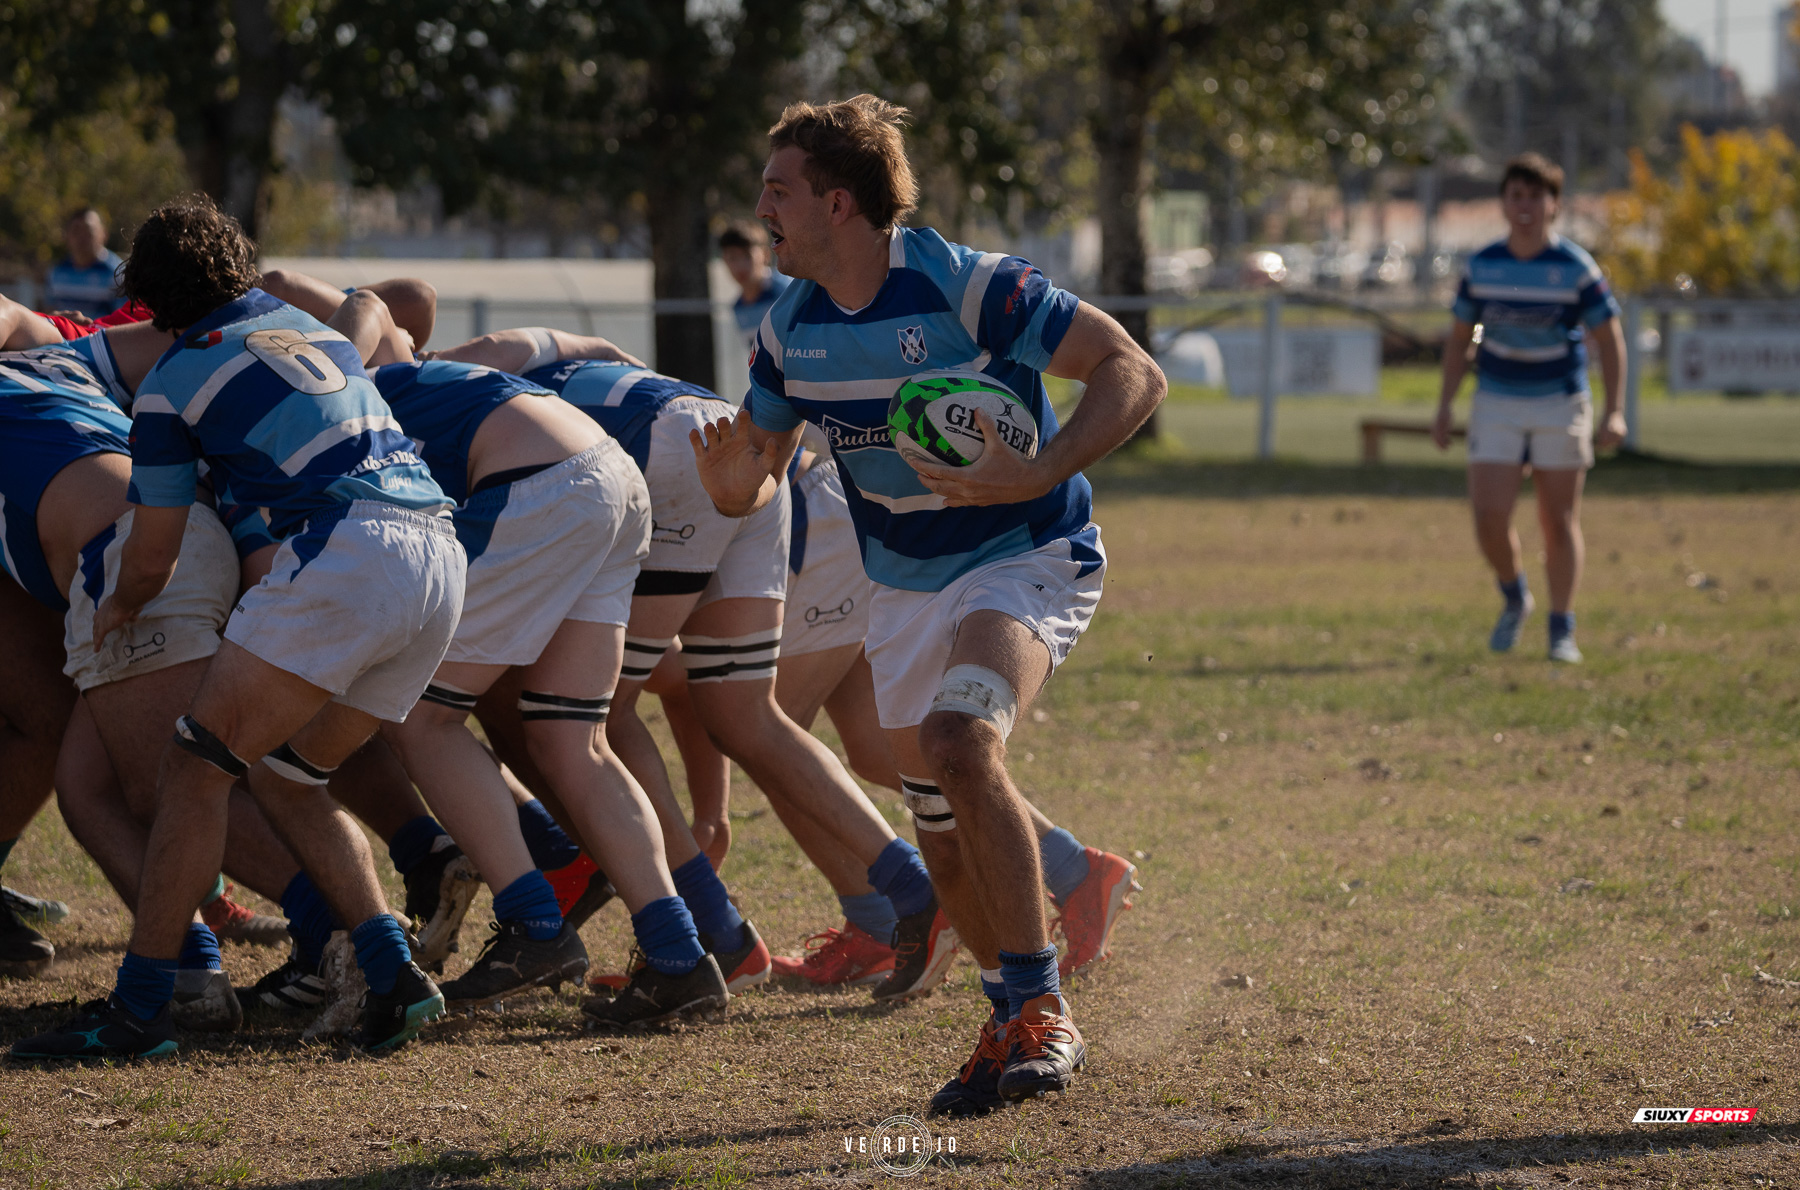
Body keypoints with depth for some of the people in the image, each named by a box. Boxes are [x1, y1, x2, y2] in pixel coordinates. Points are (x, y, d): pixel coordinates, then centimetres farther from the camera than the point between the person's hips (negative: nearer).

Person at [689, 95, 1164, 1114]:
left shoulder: (967, 286, -22)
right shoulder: (791, 327, -2)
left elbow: (1134, 373, -21)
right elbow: (760, 472, 7)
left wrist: (1041, 473, -35)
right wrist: (733, 485, -19)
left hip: (1027, 556, -7)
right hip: (904, 582, 7)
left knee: (960, 738, -30)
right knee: (939, 818, 5)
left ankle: (1043, 1009, -21)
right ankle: (1015, 1020, 26)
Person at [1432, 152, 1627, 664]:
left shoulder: (1575, 268, -10)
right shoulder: (1482, 266, -2)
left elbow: (1609, 340, -6)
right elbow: (1459, 339, 9)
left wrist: (1614, 413, -14)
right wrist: (1444, 408, 4)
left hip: (1560, 401, -2)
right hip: (1497, 403, 2)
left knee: (1559, 522, 2)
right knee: (1489, 519, -9)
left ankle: (1562, 631, 14)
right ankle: (1515, 599, 19)